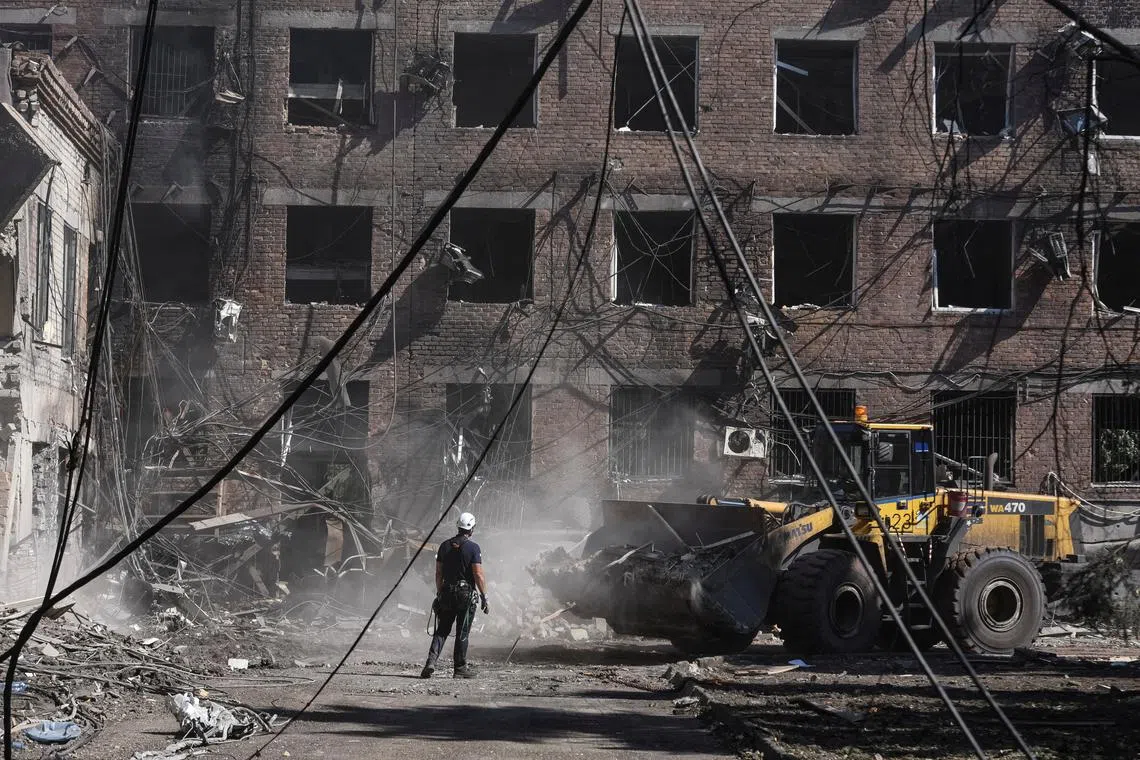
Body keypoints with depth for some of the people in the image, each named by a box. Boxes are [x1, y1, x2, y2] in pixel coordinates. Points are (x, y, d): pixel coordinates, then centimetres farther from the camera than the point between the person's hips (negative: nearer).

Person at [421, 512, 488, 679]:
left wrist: (439, 593, 18)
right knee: (462, 633, 4)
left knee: (442, 630, 9)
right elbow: (478, 575, -13)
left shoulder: (445, 545, 6)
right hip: (466, 595, -4)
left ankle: (431, 661, -7)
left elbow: (438, 573, 9)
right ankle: (460, 667, 9)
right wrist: (484, 596, -7)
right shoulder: (473, 547, -9)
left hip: (447, 594, 4)